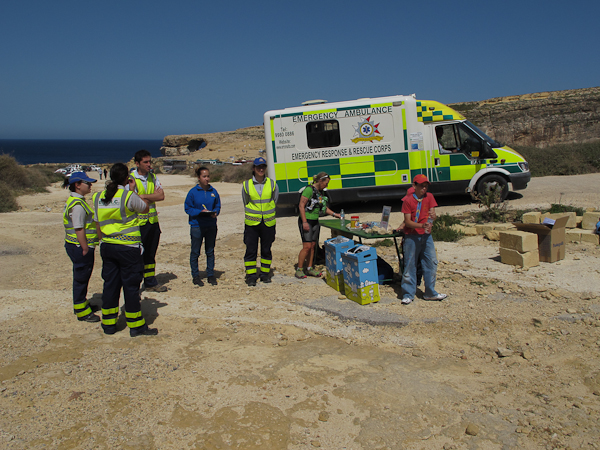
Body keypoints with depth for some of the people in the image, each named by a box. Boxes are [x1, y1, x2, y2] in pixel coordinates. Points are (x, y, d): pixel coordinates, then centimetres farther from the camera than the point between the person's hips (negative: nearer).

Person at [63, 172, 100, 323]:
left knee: (82, 277, 21)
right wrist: (85, 249, -21)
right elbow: (79, 229, -23)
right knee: (81, 278, 0)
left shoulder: (76, 201, 14)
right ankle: (82, 312, 10)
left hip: (80, 247, 10)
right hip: (80, 247, -10)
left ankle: (82, 304, 35)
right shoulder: (77, 204, -19)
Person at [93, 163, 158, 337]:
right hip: (128, 248, -6)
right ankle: (136, 326, 11)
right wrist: (133, 190, 8)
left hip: (107, 247, 6)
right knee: (131, 286, 2)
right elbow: (145, 208, 3)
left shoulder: (99, 197, 6)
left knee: (110, 284, 13)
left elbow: (98, 226, 12)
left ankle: (108, 324, 22)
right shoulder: (129, 196, -13)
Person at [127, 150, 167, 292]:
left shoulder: (152, 177, 9)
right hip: (138, 222, -5)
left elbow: (161, 196, -3)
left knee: (150, 254, 14)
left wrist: (143, 196, -13)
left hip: (153, 221, 5)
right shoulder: (131, 178, -8)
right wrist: (153, 197, -10)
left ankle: (150, 282, 25)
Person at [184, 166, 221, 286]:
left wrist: (215, 212, -11)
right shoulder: (193, 192, -6)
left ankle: (210, 275, 23)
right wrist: (200, 212, -18)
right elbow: (188, 208, -4)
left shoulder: (213, 191, 4)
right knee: (195, 252, 6)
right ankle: (195, 275, 18)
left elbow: (218, 206, 11)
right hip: (197, 225, -3)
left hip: (211, 225, 3)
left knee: (210, 251, 11)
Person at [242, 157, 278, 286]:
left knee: (266, 250, 10)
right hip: (251, 223, -1)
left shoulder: (272, 184, 1)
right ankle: (251, 275, 11)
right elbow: (245, 203, 12)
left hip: (268, 223, 1)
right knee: (251, 250, 0)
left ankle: (265, 273, 24)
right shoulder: (246, 185, -1)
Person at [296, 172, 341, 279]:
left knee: (313, 245, 8)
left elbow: (324, 207, 23)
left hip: (315, 221, 8)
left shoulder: (321, 192, 11)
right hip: (306, 221, -8)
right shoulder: (309, 190, -14)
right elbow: (301, 206, -17)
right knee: (307, 246, -10)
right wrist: (304, 222, -21)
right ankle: (299, 270, 0)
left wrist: (334, 214, 12)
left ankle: (309, 268, 17)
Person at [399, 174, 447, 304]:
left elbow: (433, 216, -1)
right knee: (410, 265, 0)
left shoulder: (429, 197, 5)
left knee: (432, 263, 5)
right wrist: (421, 225, -26)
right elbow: (407, 221, -11)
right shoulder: (408, 200, -7)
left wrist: (433, 216, -26)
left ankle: (430, 293, 19)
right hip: (411, 236, -4)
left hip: (426, 235, 4)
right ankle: (408, 294, 10)